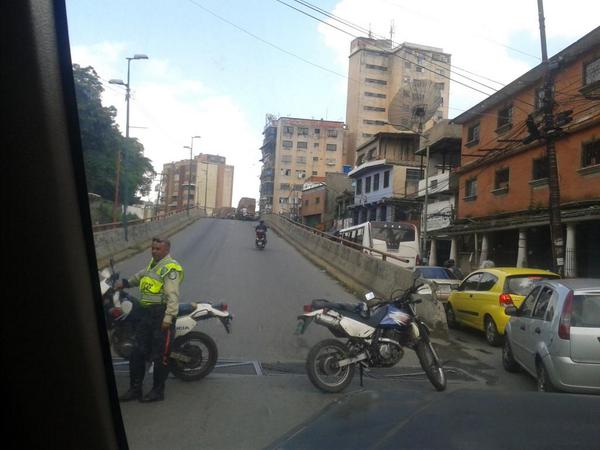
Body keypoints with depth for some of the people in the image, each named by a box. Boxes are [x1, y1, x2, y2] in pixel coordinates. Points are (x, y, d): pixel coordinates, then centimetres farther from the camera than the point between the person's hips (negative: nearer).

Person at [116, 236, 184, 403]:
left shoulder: (170, 267, -12)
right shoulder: (153, 262, 17)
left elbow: (172, 295, -20)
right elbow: (142, 275, 41)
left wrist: (168, 317, -26)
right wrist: (126, 283, 35)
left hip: (162, 314, -9)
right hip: (146, 313, 9)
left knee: (160, 356, 1)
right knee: (137, 353, 12)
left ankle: (158, 391, 14)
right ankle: (135, 389, 23)